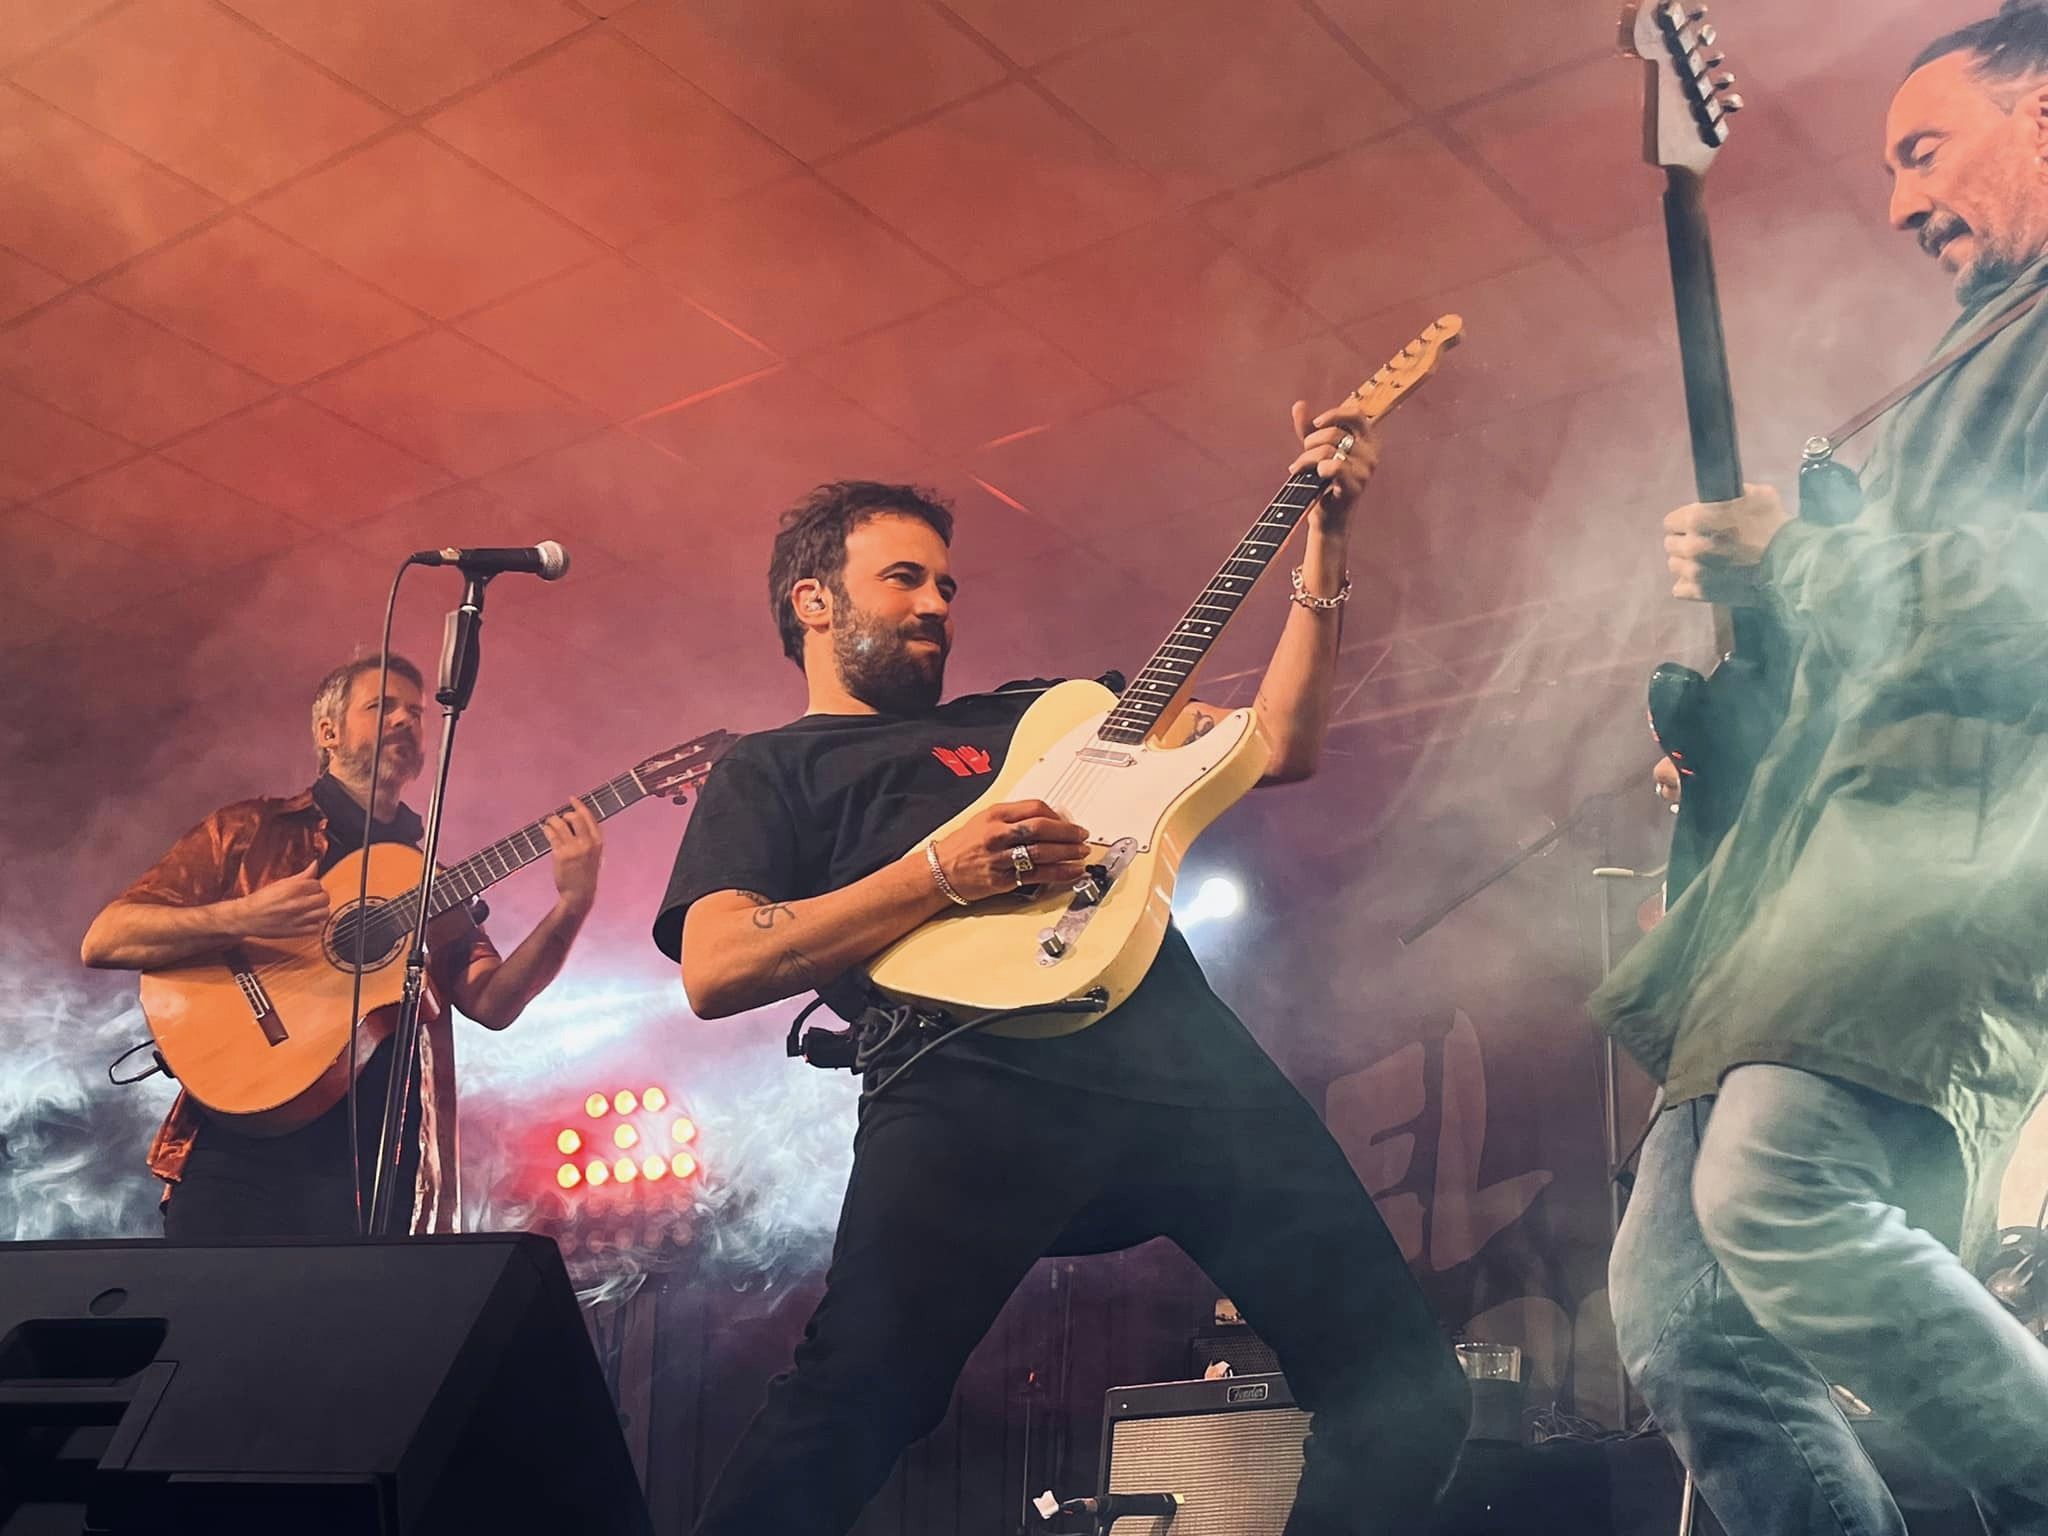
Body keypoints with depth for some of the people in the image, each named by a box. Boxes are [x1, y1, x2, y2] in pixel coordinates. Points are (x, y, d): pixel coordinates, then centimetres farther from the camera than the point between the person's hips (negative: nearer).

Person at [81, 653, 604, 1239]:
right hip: (240, 1149, -2)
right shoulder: (248, 830, 9)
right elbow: (102, 941, 1)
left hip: (377, 1168, 2)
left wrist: (571, 908, -13)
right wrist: (241, 918, -15)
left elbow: (492, 1002, 3)